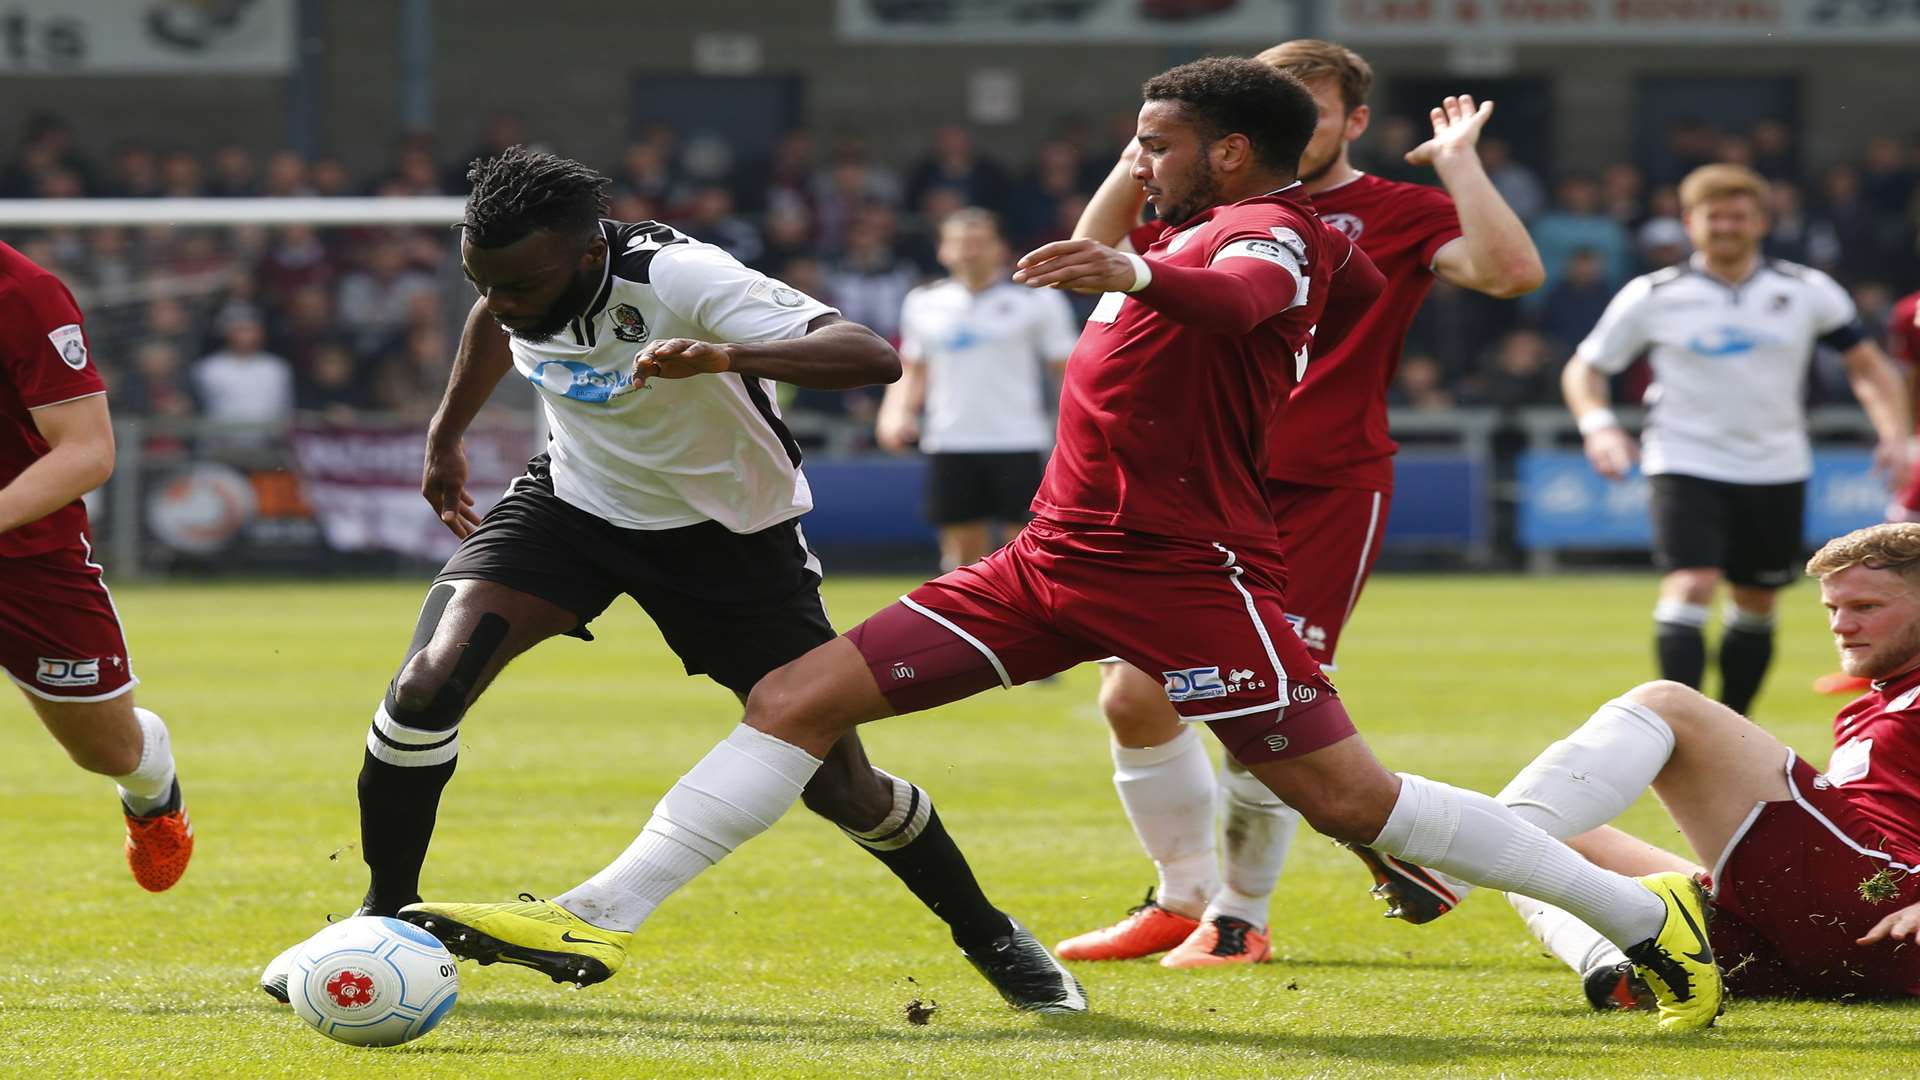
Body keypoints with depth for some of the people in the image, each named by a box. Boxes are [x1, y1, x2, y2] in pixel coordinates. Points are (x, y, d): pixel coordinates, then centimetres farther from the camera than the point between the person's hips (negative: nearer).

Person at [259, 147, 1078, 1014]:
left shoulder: (682, 280, -35)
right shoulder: (514, 269, -17)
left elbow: (873, 358, -45)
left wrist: (727, 354, -60)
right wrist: (444, 438, 21)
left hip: (728, 534, -4)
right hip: (572, 500, 4)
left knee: (840, 787, 0)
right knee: (428, 682, -20)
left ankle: (990, 937, 26)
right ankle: (384, 918, 1)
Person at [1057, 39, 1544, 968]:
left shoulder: (1400, 214, 0)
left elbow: (1510, 271, -16)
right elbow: (1098, 255, 13)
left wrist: (1458, 161, -15)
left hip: (1324, 497, -5)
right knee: (1133, 698, 0)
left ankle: (1241, 918, 6)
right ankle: (1184, 898, 16)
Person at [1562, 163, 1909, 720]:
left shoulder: (1807, 292, 1)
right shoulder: (1653, 296, -3)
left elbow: (1867, 366, 8)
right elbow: (1584, 367, 5)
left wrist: (1895, 433, -8)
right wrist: (1599, 424, -15)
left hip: (1776, 470, 3)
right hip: (1687, 465, -3)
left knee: (1755, 607, 11)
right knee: (1689, 587, -21)